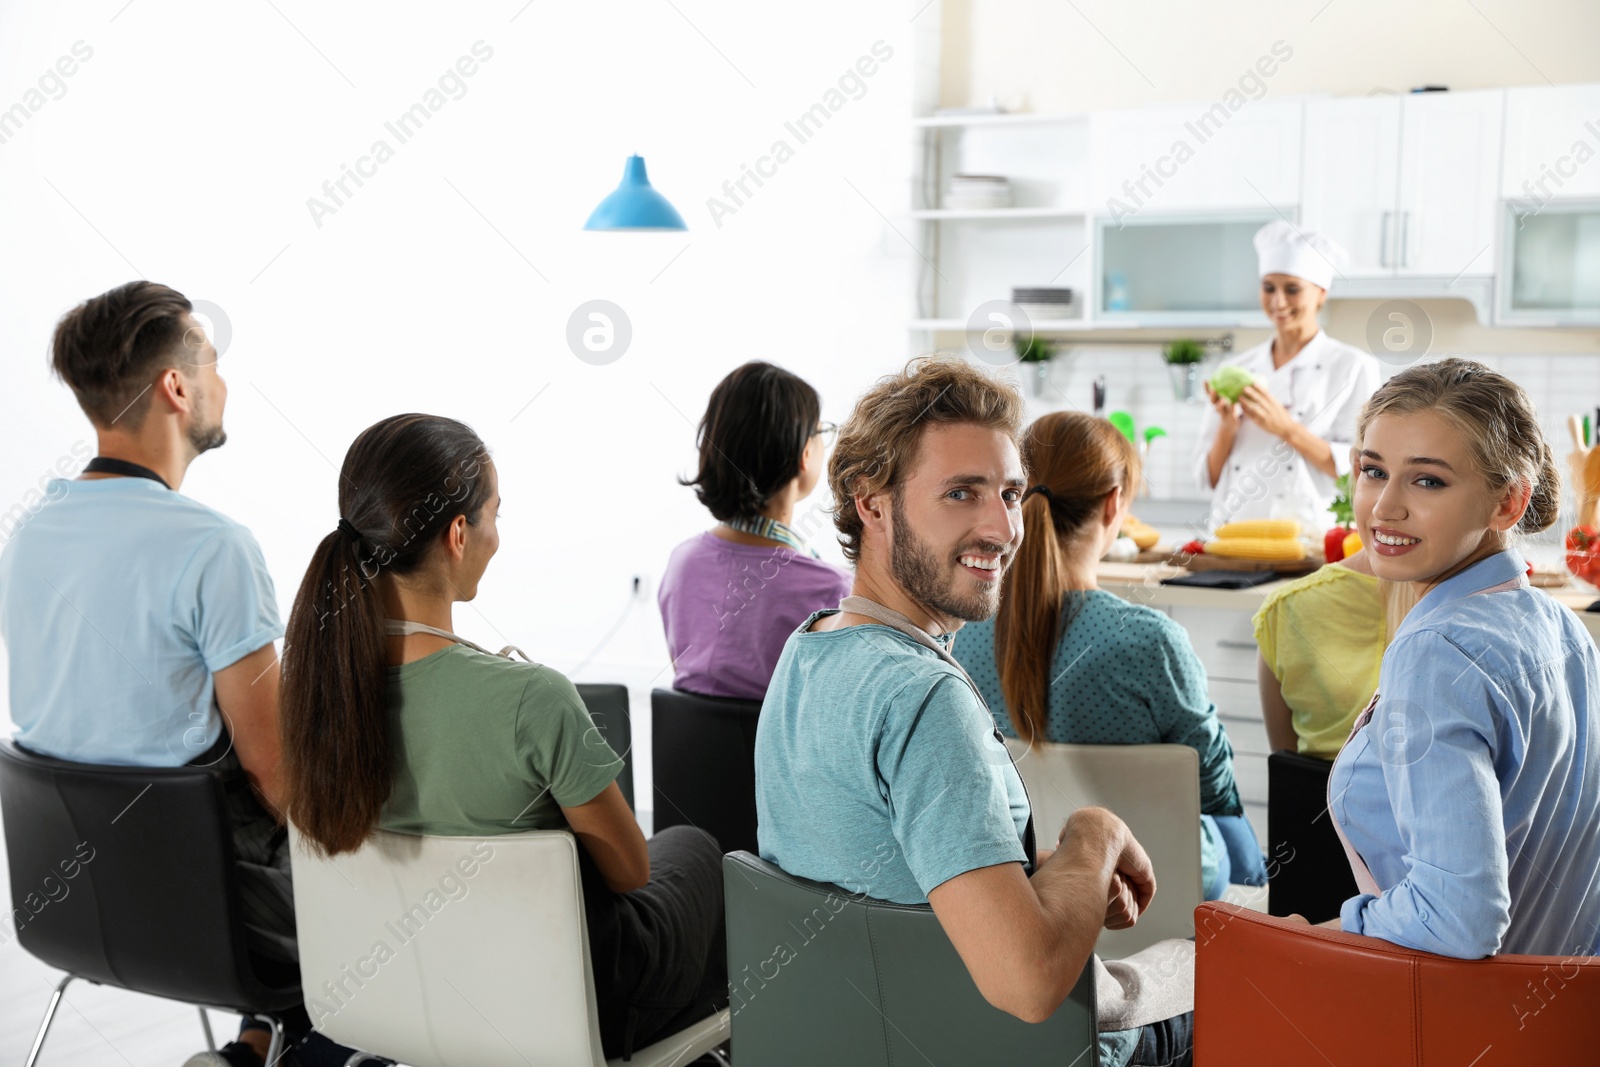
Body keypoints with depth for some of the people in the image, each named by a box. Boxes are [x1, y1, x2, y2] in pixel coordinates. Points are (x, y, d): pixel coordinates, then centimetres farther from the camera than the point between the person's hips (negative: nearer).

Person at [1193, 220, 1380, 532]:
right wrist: (1228, 426, -4)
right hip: (1233, 533, 3)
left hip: (1311, 537, -3)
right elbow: (1209, 478, 13)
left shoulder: (1353, 367, 5)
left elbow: (1359, 471, -3)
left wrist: (1286, 428, -11)